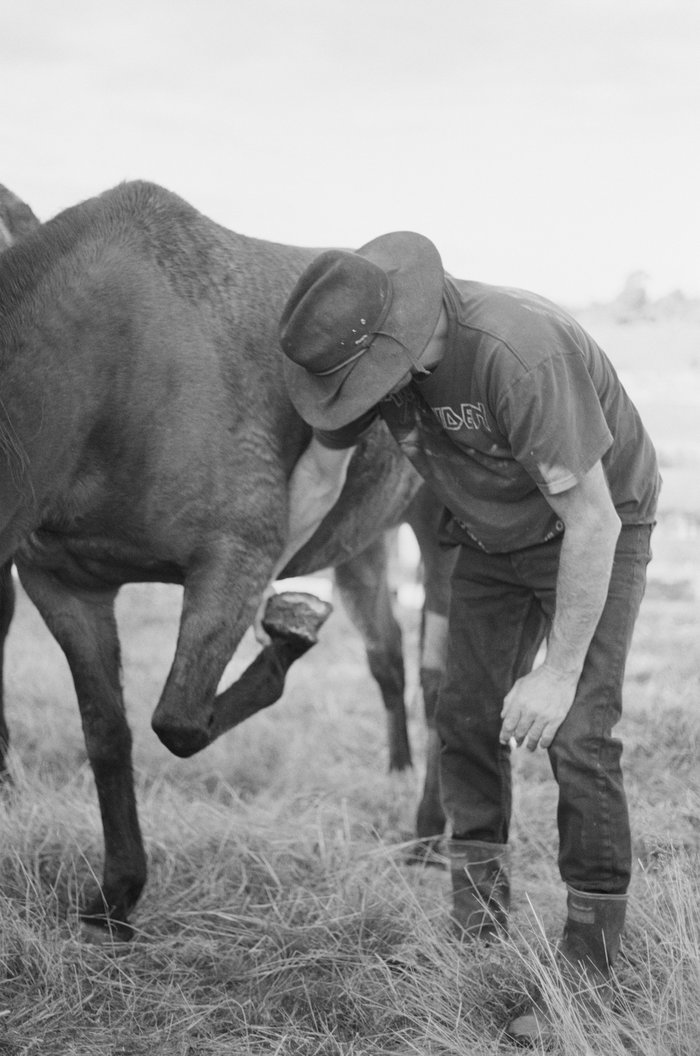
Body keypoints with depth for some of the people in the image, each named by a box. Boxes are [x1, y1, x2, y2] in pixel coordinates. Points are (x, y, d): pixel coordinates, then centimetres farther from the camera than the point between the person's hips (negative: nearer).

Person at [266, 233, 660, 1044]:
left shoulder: (515, 353, -40)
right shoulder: (367, 343, -18)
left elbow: (591, 518, -34)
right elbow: (320, 473, 1)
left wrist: (560, 673, -30)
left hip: (599, 528, -7)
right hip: (495, 536, 7)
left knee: (576, 736, -15)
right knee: (466, 717, 4)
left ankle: (588, 966, -5)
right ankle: (476, 942, 16)